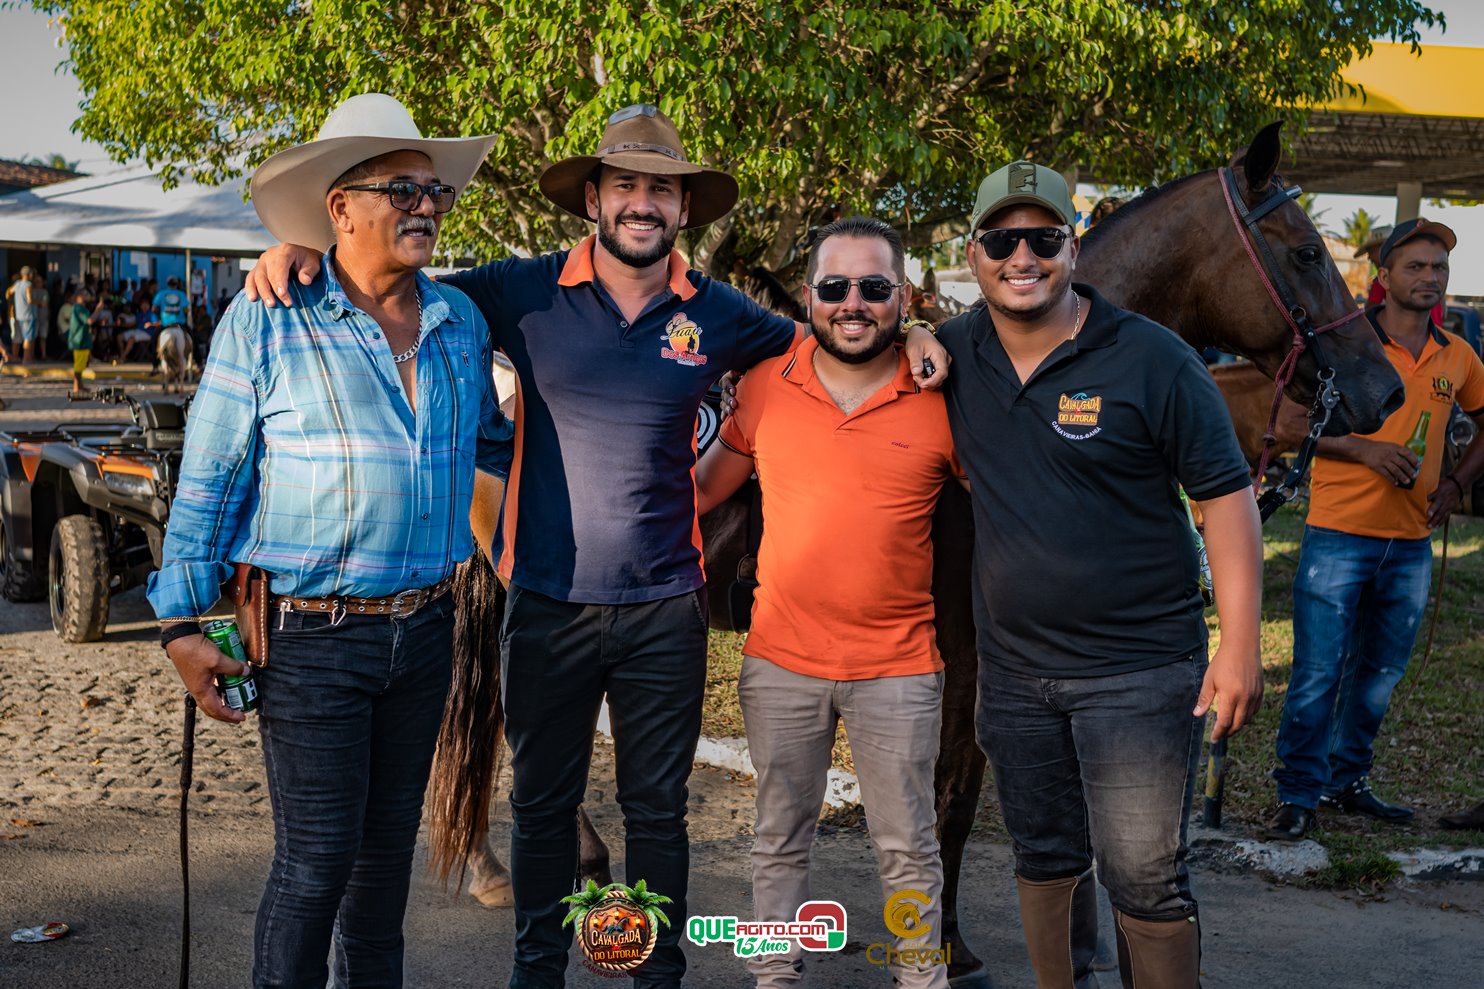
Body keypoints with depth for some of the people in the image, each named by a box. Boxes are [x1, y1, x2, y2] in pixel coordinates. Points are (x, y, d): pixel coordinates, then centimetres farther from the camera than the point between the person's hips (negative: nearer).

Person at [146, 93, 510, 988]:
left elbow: (492, 442, 24)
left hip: (425, 631, 5)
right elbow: (208, 479, -4)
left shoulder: (461, 321, 7)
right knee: (318, 858, -2)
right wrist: (184, 624, -6)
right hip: (313, 637, -5)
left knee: (390, 845, 15)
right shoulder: (267, 321, -7)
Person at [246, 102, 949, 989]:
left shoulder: (716, 314, 2)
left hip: (665, 607, 1)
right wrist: (306, 252, -12)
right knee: (542, 804, 14)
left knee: (658, 809, 13)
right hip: (548, 603, 0)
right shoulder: (527, 293, -3)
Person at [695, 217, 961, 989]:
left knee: (907, 850, 9)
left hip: (897, 668, -2)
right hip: (780, 662, 2)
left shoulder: (942, 401, -7)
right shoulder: (764, 386, -1)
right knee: (779, 841, 14)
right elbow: (706, 485, 12)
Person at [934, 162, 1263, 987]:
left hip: (1139, 670, -5)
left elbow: (1226, 496, -11)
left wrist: (1240, 647, -16)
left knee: (1145, 880, -1)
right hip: (1012, 668, 5)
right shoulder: (952, 354, 1)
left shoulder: (1153, 360, -11)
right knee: (1046, 860, 19)